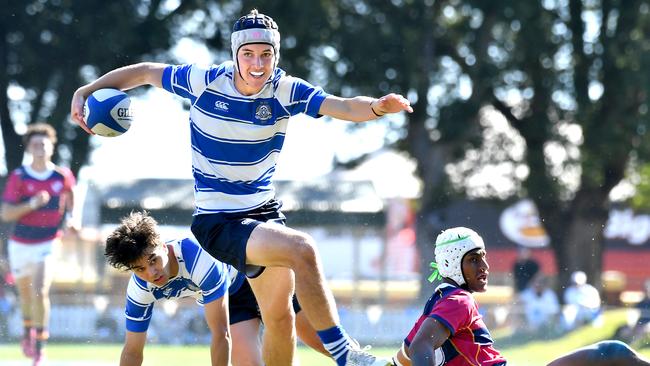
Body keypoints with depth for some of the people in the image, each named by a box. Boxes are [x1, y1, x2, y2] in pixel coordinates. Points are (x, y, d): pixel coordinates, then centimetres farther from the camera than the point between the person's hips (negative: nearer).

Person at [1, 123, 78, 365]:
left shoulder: (63, 176, -7)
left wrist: (70, 218, 3)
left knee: (40, 292, -19)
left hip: (48, 243, -1)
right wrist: (32, 204, -28)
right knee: (25, 293, 19)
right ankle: (28, 329, 50)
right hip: (20, 244, 1)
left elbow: (70, 196, 18)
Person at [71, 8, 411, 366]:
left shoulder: (286, 90, -7)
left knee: (279, 315, 8)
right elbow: (145, 72, 2)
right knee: (303, 249, -27)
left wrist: (377, 106, -41)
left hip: (264, 212, 5)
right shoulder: (204, 81, -12)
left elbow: (345, 107, -20)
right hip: (216, 221, -5)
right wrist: (85, 92, -3)